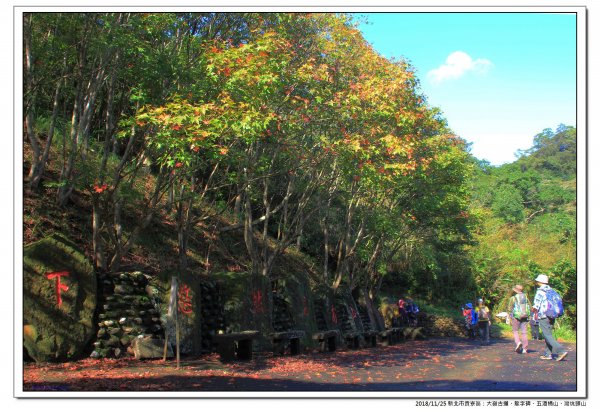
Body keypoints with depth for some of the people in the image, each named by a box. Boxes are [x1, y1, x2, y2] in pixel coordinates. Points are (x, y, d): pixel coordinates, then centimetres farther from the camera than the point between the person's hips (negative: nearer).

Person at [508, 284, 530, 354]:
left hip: (516, 317, -4)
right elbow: (530, 308, 11)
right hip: (525, 317, 4)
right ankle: (524, 348, 5)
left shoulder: (513, 298, -6)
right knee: (524, 332, 6)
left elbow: (509, 309, -7)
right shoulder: (526, 297, 8)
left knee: (515, 331, 10)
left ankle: (518, 342, -14)